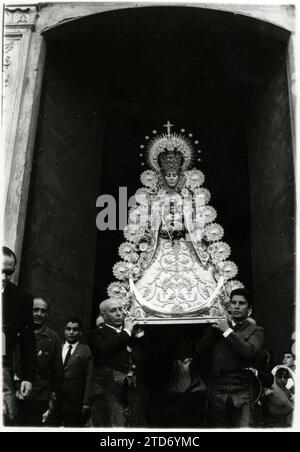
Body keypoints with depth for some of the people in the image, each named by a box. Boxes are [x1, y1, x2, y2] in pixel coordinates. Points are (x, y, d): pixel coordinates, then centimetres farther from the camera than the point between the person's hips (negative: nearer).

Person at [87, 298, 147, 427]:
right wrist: (126, 332, -5)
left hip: (136, 388, 4)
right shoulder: (96, 334, 8)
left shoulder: (133, 332, 22)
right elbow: (103, 350, -14)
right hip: (110, 387, -4)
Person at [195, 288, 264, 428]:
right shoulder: (219, 325, 15)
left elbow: (249, 352, -14)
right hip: (216, 390, 3)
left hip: (241, 391, -3)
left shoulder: (255, 330, 7)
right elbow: (200, 353, 7)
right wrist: (213, 329, -3)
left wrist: (228, 332, -7)